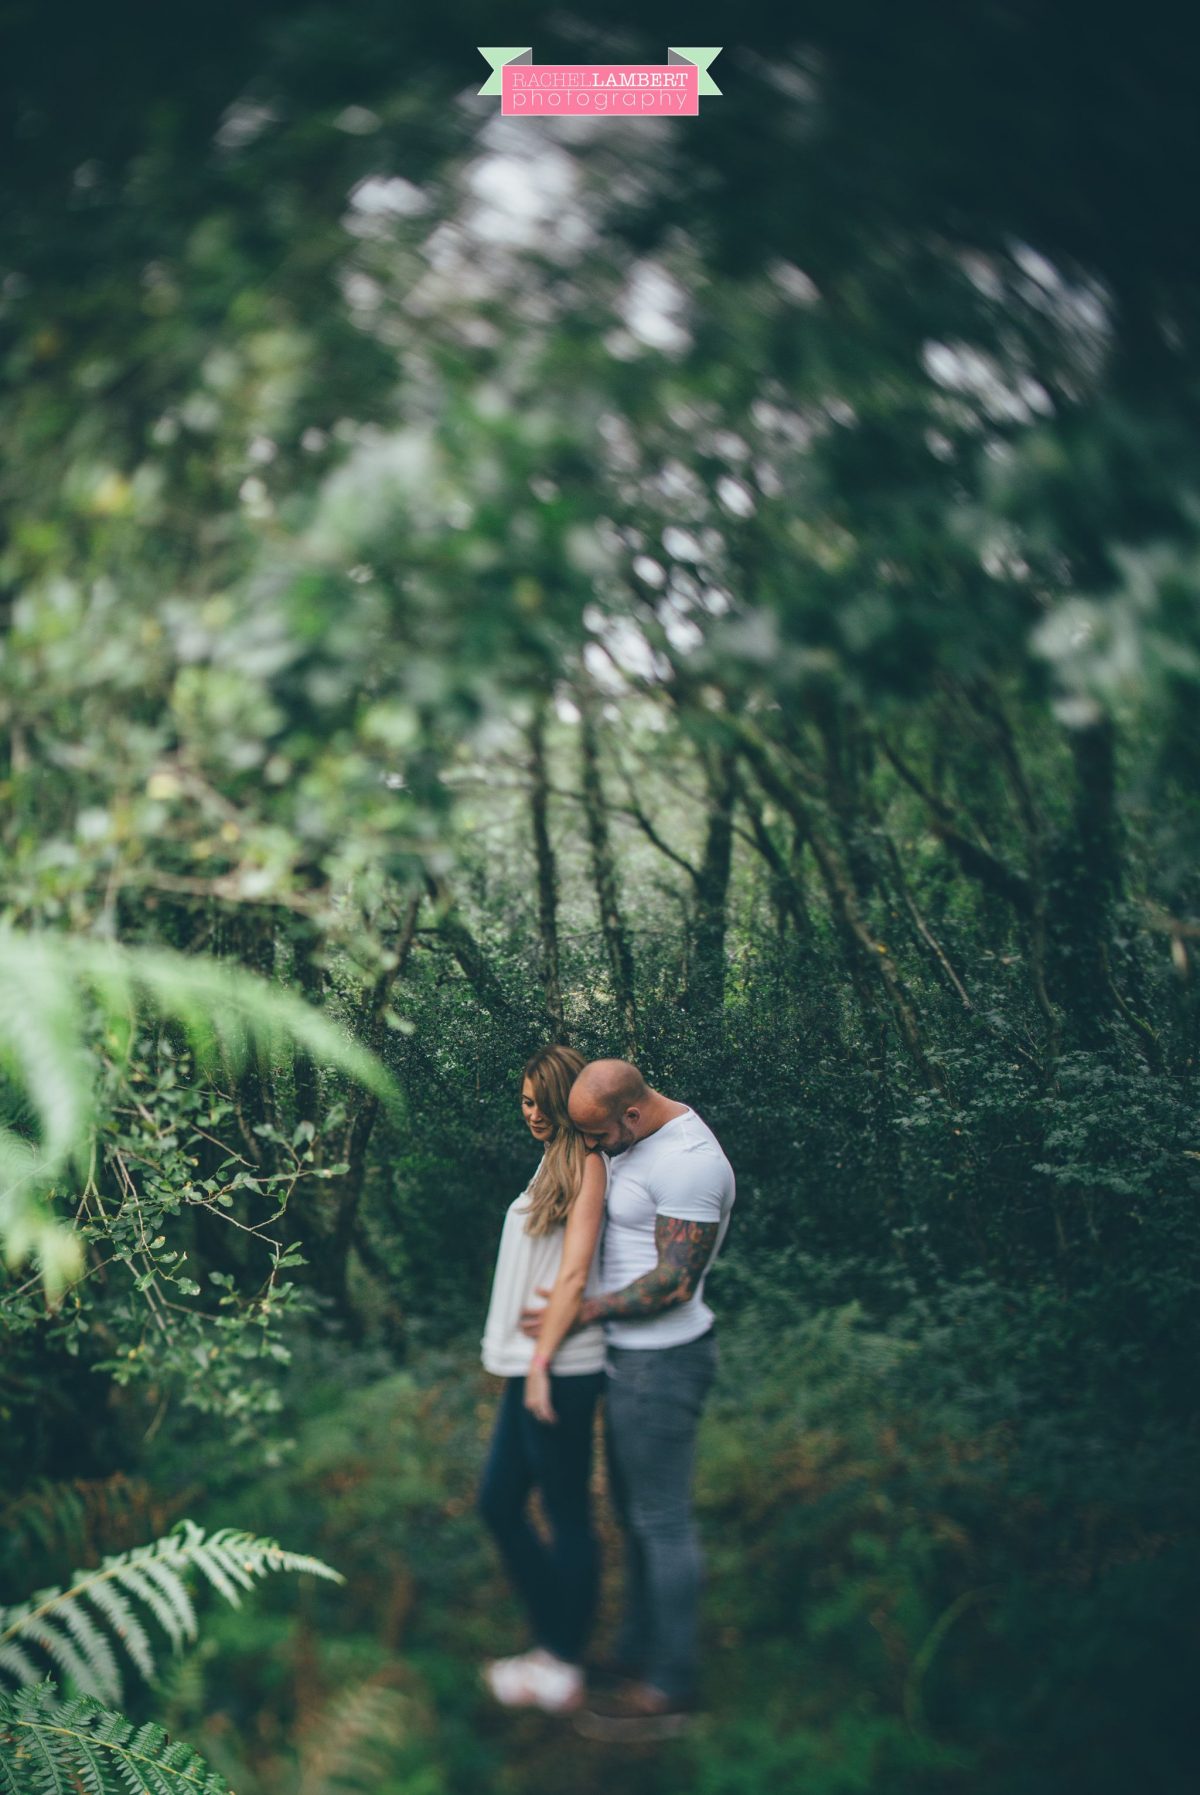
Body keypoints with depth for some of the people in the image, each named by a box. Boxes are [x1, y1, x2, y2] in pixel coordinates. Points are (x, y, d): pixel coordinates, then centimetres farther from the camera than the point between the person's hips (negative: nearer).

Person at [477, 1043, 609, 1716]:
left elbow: (575, 1273, -16)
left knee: (568, 1518, 2)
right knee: (499, 1503, 14)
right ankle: (554, 1643, 26)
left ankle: (564, 1672, 14)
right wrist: (528, 1359, 13)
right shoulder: (553, 1163, 16)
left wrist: (541, 1360, -16)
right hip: (530, 1365, 10)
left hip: (561, 1370, -10)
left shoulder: (587, 1163, -10)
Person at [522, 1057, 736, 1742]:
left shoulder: (688, 1163, -23)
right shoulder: (639, 1139, 8)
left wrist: (586, 1312, -16)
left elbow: (674, 1282, -23)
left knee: (662, 1521, -1)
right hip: (635, 1354, 10)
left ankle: (668, 1690, 10)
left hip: (663, 1359, -10)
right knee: (637, 1513, 19)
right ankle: (637, 1656, 32)